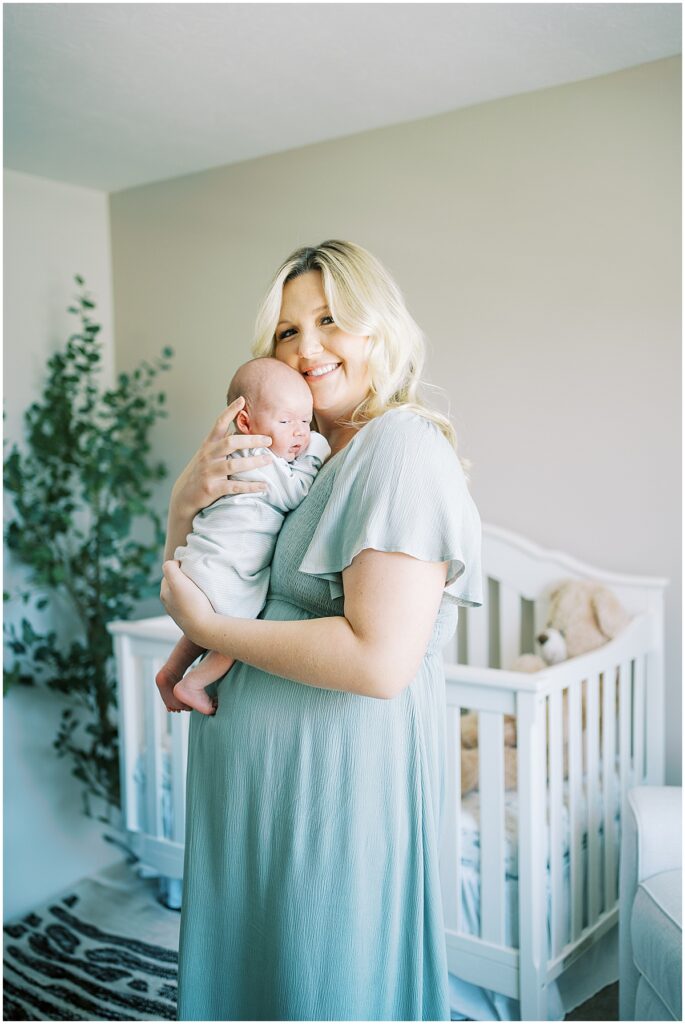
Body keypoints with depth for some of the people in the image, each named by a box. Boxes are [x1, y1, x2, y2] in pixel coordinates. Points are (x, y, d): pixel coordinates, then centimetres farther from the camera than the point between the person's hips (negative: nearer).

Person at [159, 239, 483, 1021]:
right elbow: (187, 578, 14)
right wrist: (186, 501, -7)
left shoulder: (403, 446, -18)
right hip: (253, 775, 8)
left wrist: (210, 630, -18)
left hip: (339, 776, -8)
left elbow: (380, 661, -27)